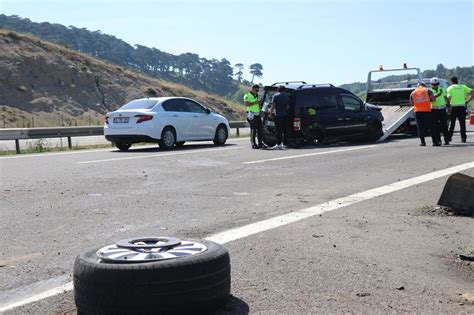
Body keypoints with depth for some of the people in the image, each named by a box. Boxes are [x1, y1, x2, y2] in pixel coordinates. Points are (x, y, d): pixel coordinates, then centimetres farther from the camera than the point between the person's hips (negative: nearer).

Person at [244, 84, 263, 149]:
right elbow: (246, 104, -17)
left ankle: (260, 143, 11)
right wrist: (255, 102, -19)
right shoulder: (247, 95, -4)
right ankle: (253, 144, -5)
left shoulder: (257, 96, 20)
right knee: (253, 129, -8)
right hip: (252, 115, -8)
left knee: (259, 129, 6)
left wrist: (260, 102, 8)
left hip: (257, 114, 8)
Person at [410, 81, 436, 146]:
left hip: (417, 112, 2)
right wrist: (429, 100, 16)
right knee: (431, 126, 2)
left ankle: (422, 142, 4)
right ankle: (434, 142, 0)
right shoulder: (427, 90, 4)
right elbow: (433, 99, -4)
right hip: (427, 111, -2)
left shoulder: (413, 93, 10)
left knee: (420, 127, 6)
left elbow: (412, 103, 11)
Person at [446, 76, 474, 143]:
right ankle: (463, 138, -1)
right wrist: (468, 101, 4)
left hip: (453, 107, -2)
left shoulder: (450, 88, 2)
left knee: (452, 123, 8)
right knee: (462, 123, 3)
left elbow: (449, 98, -11)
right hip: (462, 106, 2)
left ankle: (449, 137, 9)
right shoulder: (463, 87, 10)